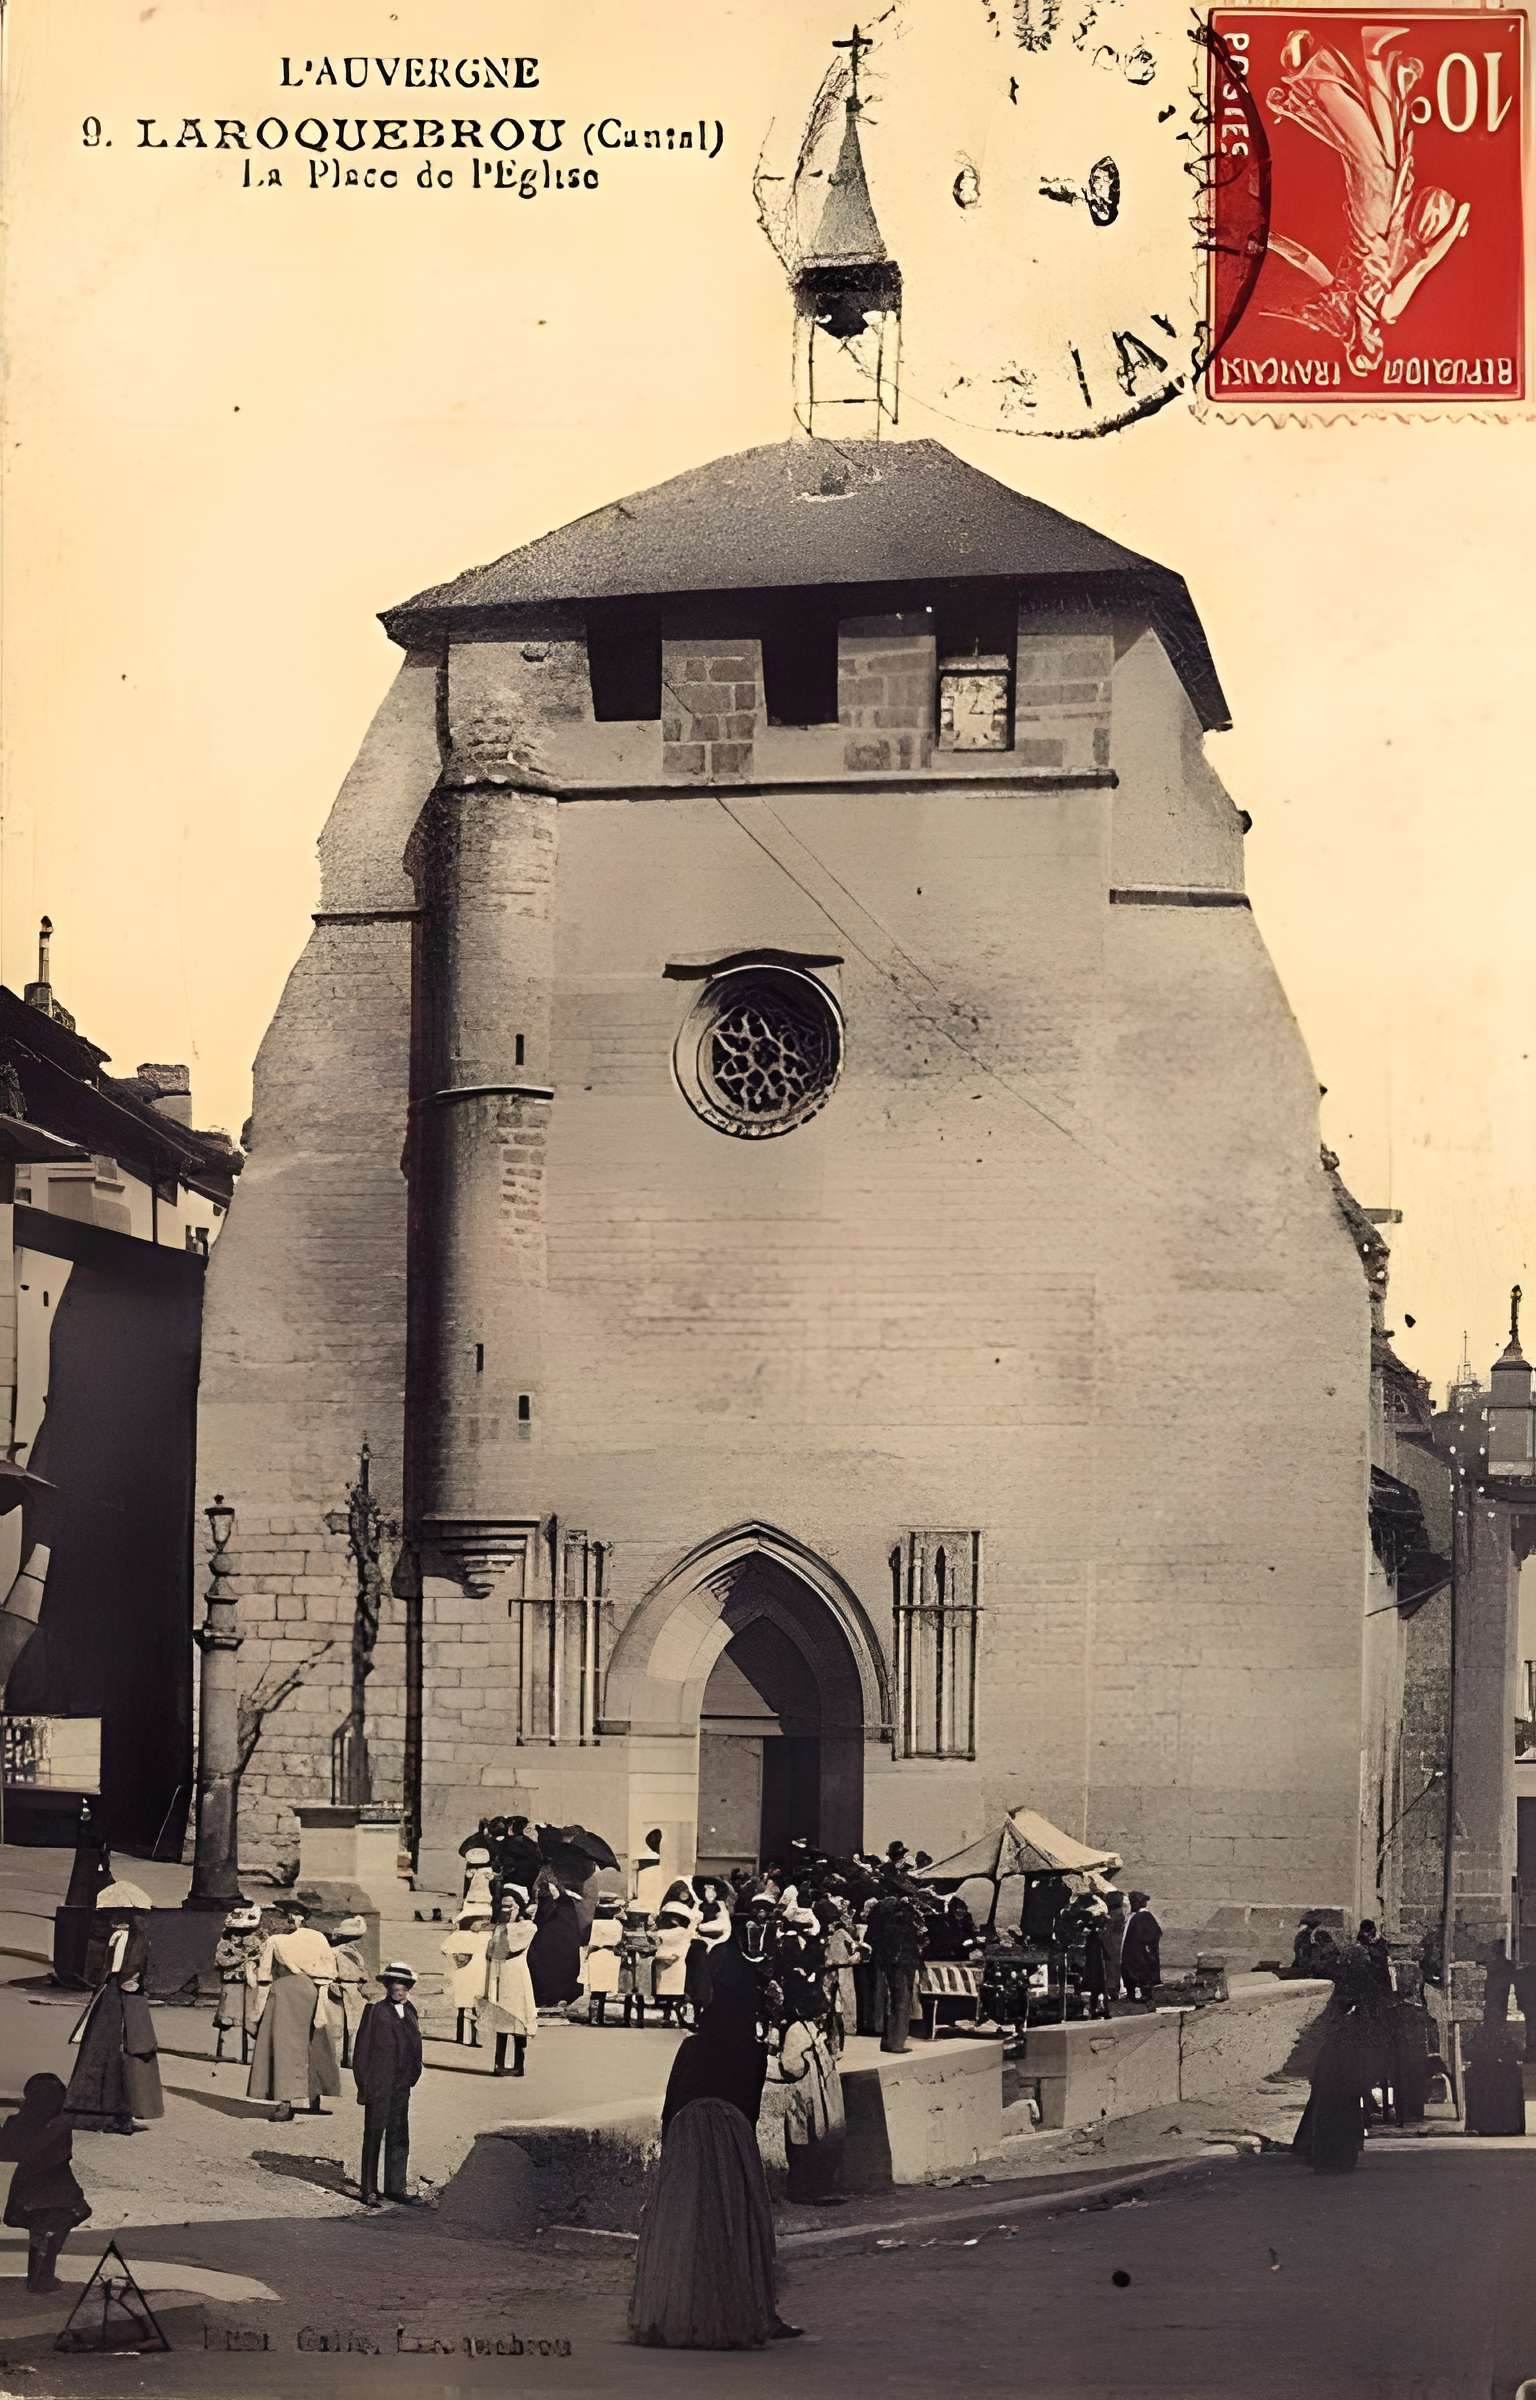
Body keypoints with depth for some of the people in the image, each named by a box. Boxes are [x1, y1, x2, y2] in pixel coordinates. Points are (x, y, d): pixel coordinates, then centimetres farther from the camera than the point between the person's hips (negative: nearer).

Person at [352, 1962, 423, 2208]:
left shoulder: (409, 2011, 11)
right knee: (373, 2136, -1)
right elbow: (362, 2048, -8)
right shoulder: (375, 2010, -7)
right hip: (377, 2084, -6)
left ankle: (395, 2187, 19)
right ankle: (369, 2190, 3)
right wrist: (363, 2084, -11)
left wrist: (413, 2075, 9)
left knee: (399, 2137, 10)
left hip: (401, 2086, 6)